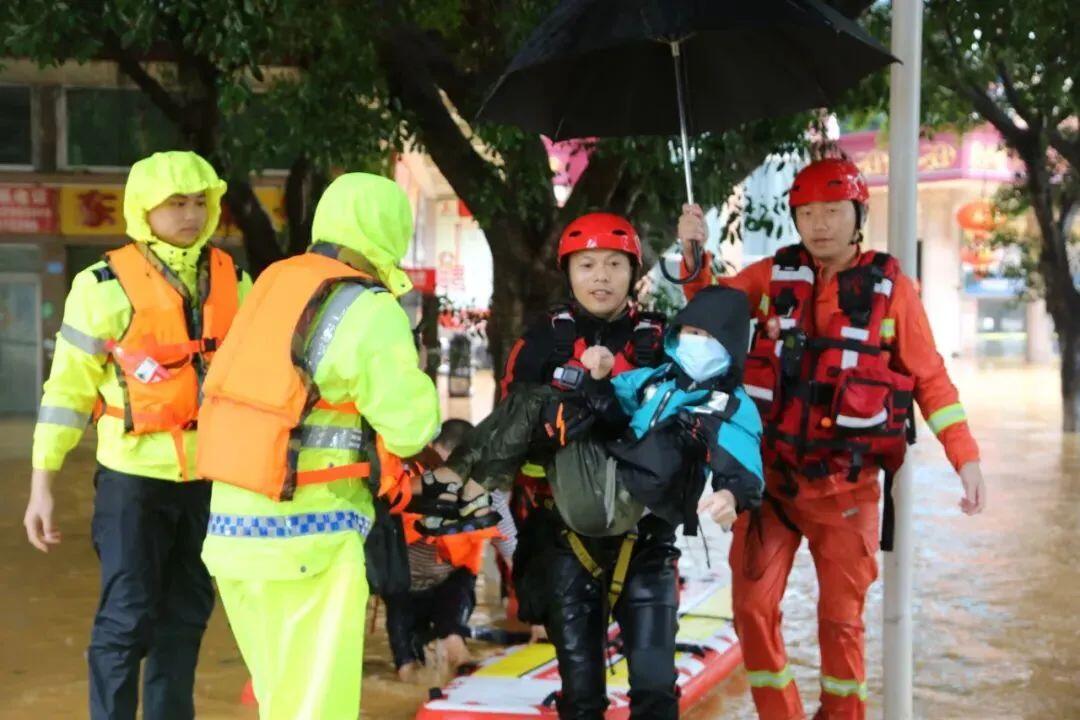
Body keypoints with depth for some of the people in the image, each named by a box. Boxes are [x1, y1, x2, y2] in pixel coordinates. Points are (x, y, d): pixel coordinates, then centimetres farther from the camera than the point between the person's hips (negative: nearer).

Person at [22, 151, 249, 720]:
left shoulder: (232, 282, 6)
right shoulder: (106, 286, -7)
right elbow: (68, 388, -4)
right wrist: (42, 484, -6)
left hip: (211, 478, 4)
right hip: (135, 477, -4)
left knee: (185, 617, 13)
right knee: (127, 619, -3)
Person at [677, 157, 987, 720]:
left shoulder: (891, 288, -4)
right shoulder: (775, 275, 1)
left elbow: (930, 378, 1)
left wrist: (966, 458, -4)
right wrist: (695, 255, -8)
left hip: (846, 484, -2)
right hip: (770, 474, 2)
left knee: (841, 617, 8)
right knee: (753, 607, 2)